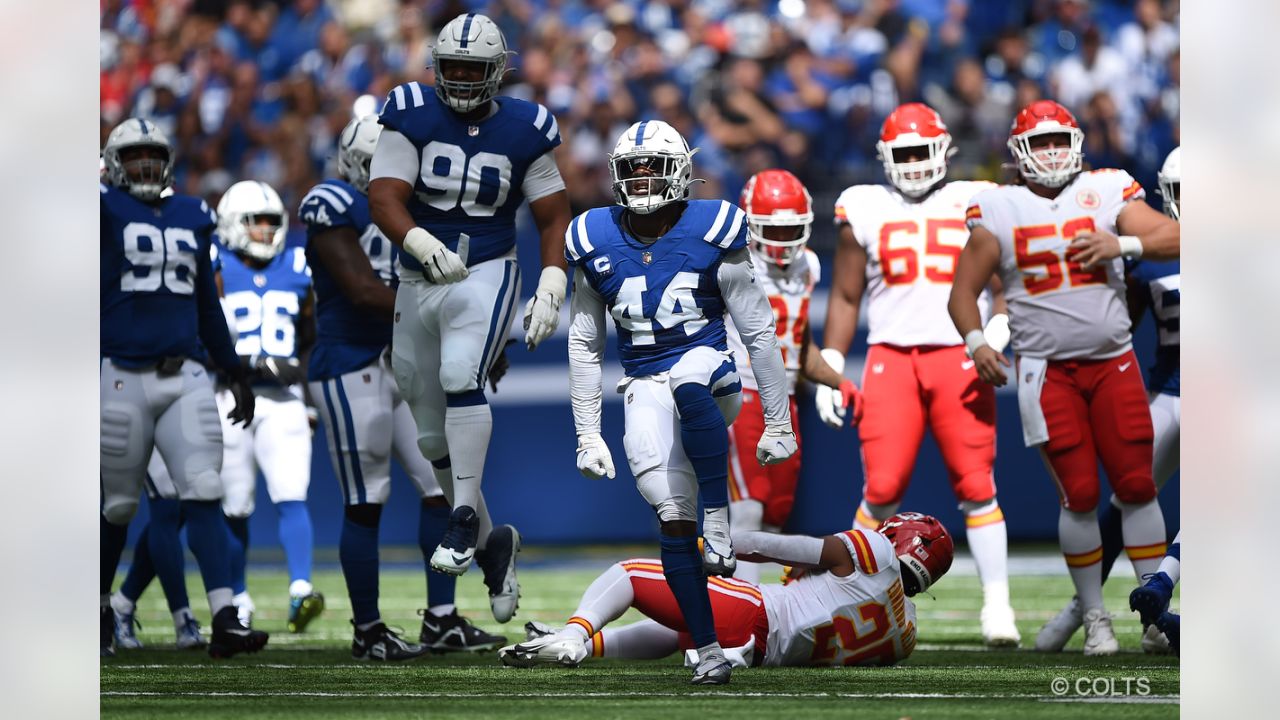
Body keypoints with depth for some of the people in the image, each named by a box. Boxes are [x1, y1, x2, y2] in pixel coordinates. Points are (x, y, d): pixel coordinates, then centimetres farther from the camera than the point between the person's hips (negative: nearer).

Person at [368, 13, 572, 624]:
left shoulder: (521, 130, -2)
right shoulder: (412, 117, -5)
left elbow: (553, 218, 4)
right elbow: (384, 199, -15)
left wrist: (551, 288, -9)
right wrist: (424, 245, -34)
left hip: (485, 276, -3)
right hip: (419, 279, 3)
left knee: (460, 376, -31)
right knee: (434, 437, 8)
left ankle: (467, 520, -26)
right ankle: (492, 543, 26)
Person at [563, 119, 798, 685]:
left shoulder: (711, 235, -5)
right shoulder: (596, 245, 3)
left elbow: (758, 332, 1)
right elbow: (585, 346, 13)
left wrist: (778, 422, 1)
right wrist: (587, 435, 10)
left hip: (707, 368, -3)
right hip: (645, 392, 3)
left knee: (688, 385, -41)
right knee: (673, 522, -9)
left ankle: (719, 521, -34)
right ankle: (709, 651, 0)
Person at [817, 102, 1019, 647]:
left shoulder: (976, 205, 10)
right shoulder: (865, 211, 12)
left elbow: (1003, 285, 10)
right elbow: (846, 297, 15)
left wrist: (996, 336, -8)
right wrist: (829, 371, 8)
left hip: (960, 358, 0)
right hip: (891, 357, 0)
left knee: (976, 486, -4)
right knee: (882, 489, -8)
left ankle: (997, 606, 0)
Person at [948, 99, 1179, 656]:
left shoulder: (1106, 193, 2)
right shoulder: (998, 212, 2)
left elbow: (1171, 238, -7)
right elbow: (963, 292, 5)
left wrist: (1122, 244, -23)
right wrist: (976, 343, -11)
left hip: (1114, 363, 1)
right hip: (1049, 372, -1)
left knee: (1137, 485, -2)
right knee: (1079, 494, -3)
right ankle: (1094, 616, 7)